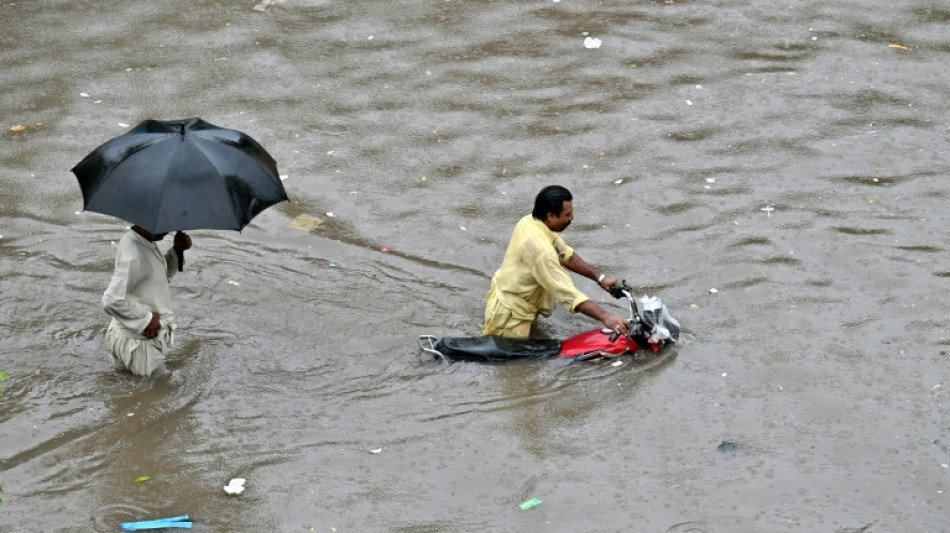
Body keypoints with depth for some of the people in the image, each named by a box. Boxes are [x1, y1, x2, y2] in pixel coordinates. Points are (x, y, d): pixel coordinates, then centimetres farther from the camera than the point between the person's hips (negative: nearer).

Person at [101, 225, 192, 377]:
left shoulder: (145, 242, 1)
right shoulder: (134, 256, -29)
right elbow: (112, 301, -33)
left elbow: (164, 274, 16)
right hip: (138, 341, -10)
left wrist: (177, 251, -2)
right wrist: (146, 319, -22)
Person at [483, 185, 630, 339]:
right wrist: (605, 317, -36)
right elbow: (567, 293, -35)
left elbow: (566, 254, 8)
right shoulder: (540, 248, -31)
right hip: (509, 315, -9)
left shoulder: (530, 222, -4)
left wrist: (599, 278, 4)